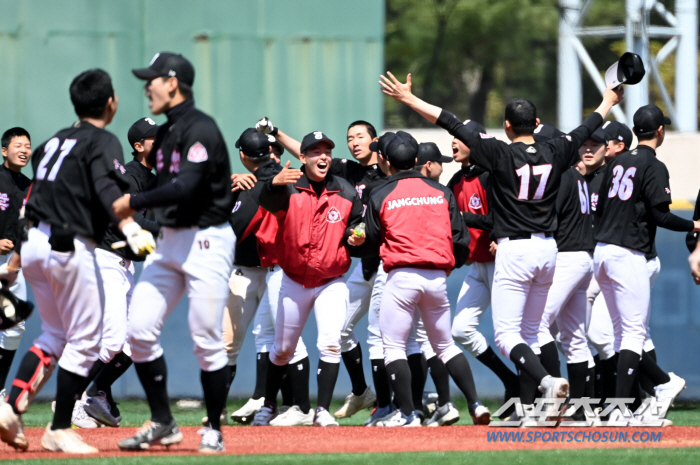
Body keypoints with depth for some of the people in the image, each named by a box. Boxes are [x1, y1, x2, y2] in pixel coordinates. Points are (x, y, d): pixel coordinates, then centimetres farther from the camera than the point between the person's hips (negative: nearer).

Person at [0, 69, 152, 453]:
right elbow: (107, 188, -24)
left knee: (54, 335, 18)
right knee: (85, 340, 1)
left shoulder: (55, 141, 17)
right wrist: (130, 228, -38)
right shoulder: (103, 142, -5)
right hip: (69, 248, -8)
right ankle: (59, 430, 0)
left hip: (32, 244, 8)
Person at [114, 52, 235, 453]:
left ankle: (214, 430, 6)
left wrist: (134, 204, -18)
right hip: (170, 240, 9)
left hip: (207, 239, -9)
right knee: (140, 329, 1)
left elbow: (185, 188, -25)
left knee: (207, 339, -6)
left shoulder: (200, 129, -14)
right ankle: (163, 424, 9)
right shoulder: (165, 134, 14)